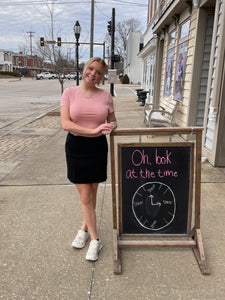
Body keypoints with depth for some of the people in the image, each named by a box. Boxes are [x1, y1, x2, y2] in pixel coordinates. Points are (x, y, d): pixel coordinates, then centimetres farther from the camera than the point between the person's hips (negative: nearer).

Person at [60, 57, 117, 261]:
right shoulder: (69, 93, -3)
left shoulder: (106, 96, 1)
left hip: (98, 147, 1)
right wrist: (93, 130, -24)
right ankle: (95, 240, 19)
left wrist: (110, 127, -13)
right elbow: (65, 124, -13)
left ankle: (85, 228, 37)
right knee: (85, 196, 3)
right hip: (76, 146, -1)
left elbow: (113, 122, 12)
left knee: (92, 193, 12)